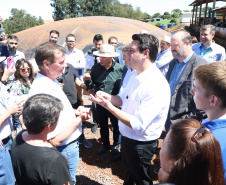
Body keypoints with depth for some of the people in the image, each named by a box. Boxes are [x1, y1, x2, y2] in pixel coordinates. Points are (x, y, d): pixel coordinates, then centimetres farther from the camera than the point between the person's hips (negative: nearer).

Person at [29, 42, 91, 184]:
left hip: (71, 144, 9)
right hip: (65, 149, -9)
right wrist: (79, 119, -19)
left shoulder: (52, 81, -1)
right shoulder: (43, 90, -33)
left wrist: (75, 111, -4)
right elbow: (54, 140, -31)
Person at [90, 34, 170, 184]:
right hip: (127, 138, 8)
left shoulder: (157, 86, -31)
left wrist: (109, 106, -31)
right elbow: (124, 99, 12)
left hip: (141, 144, -8)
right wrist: (108, 97, -8)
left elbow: (138, 125, -32)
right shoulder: (136, 75, -2)